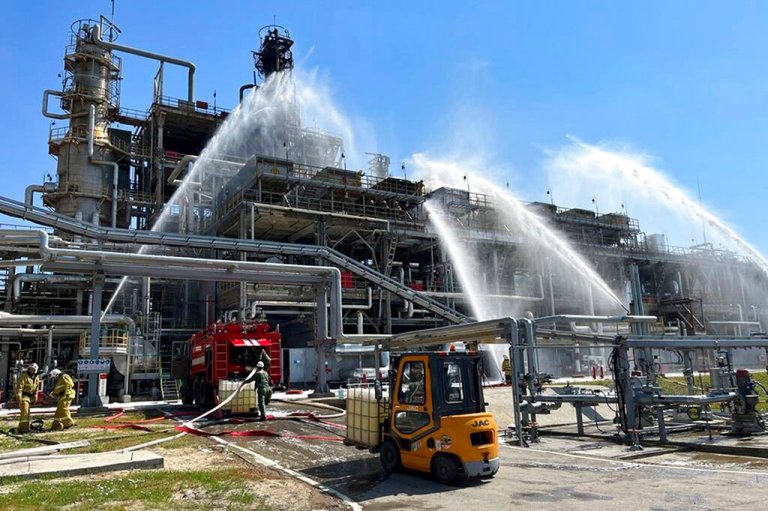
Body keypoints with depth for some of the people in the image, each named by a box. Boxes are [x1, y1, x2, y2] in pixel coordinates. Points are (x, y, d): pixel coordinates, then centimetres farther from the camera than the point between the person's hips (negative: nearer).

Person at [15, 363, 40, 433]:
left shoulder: (36, 378, 8)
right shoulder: (23, 376, -13)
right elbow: (19, 387, -18)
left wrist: (35, 398, 15)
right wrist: (18, 397, -23)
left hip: (30, 397, 7)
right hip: (23, 396, -7)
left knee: (27, 413, 14)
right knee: (24, 412, -15)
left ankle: (26, 427, 22)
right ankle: (22, 428, -14)